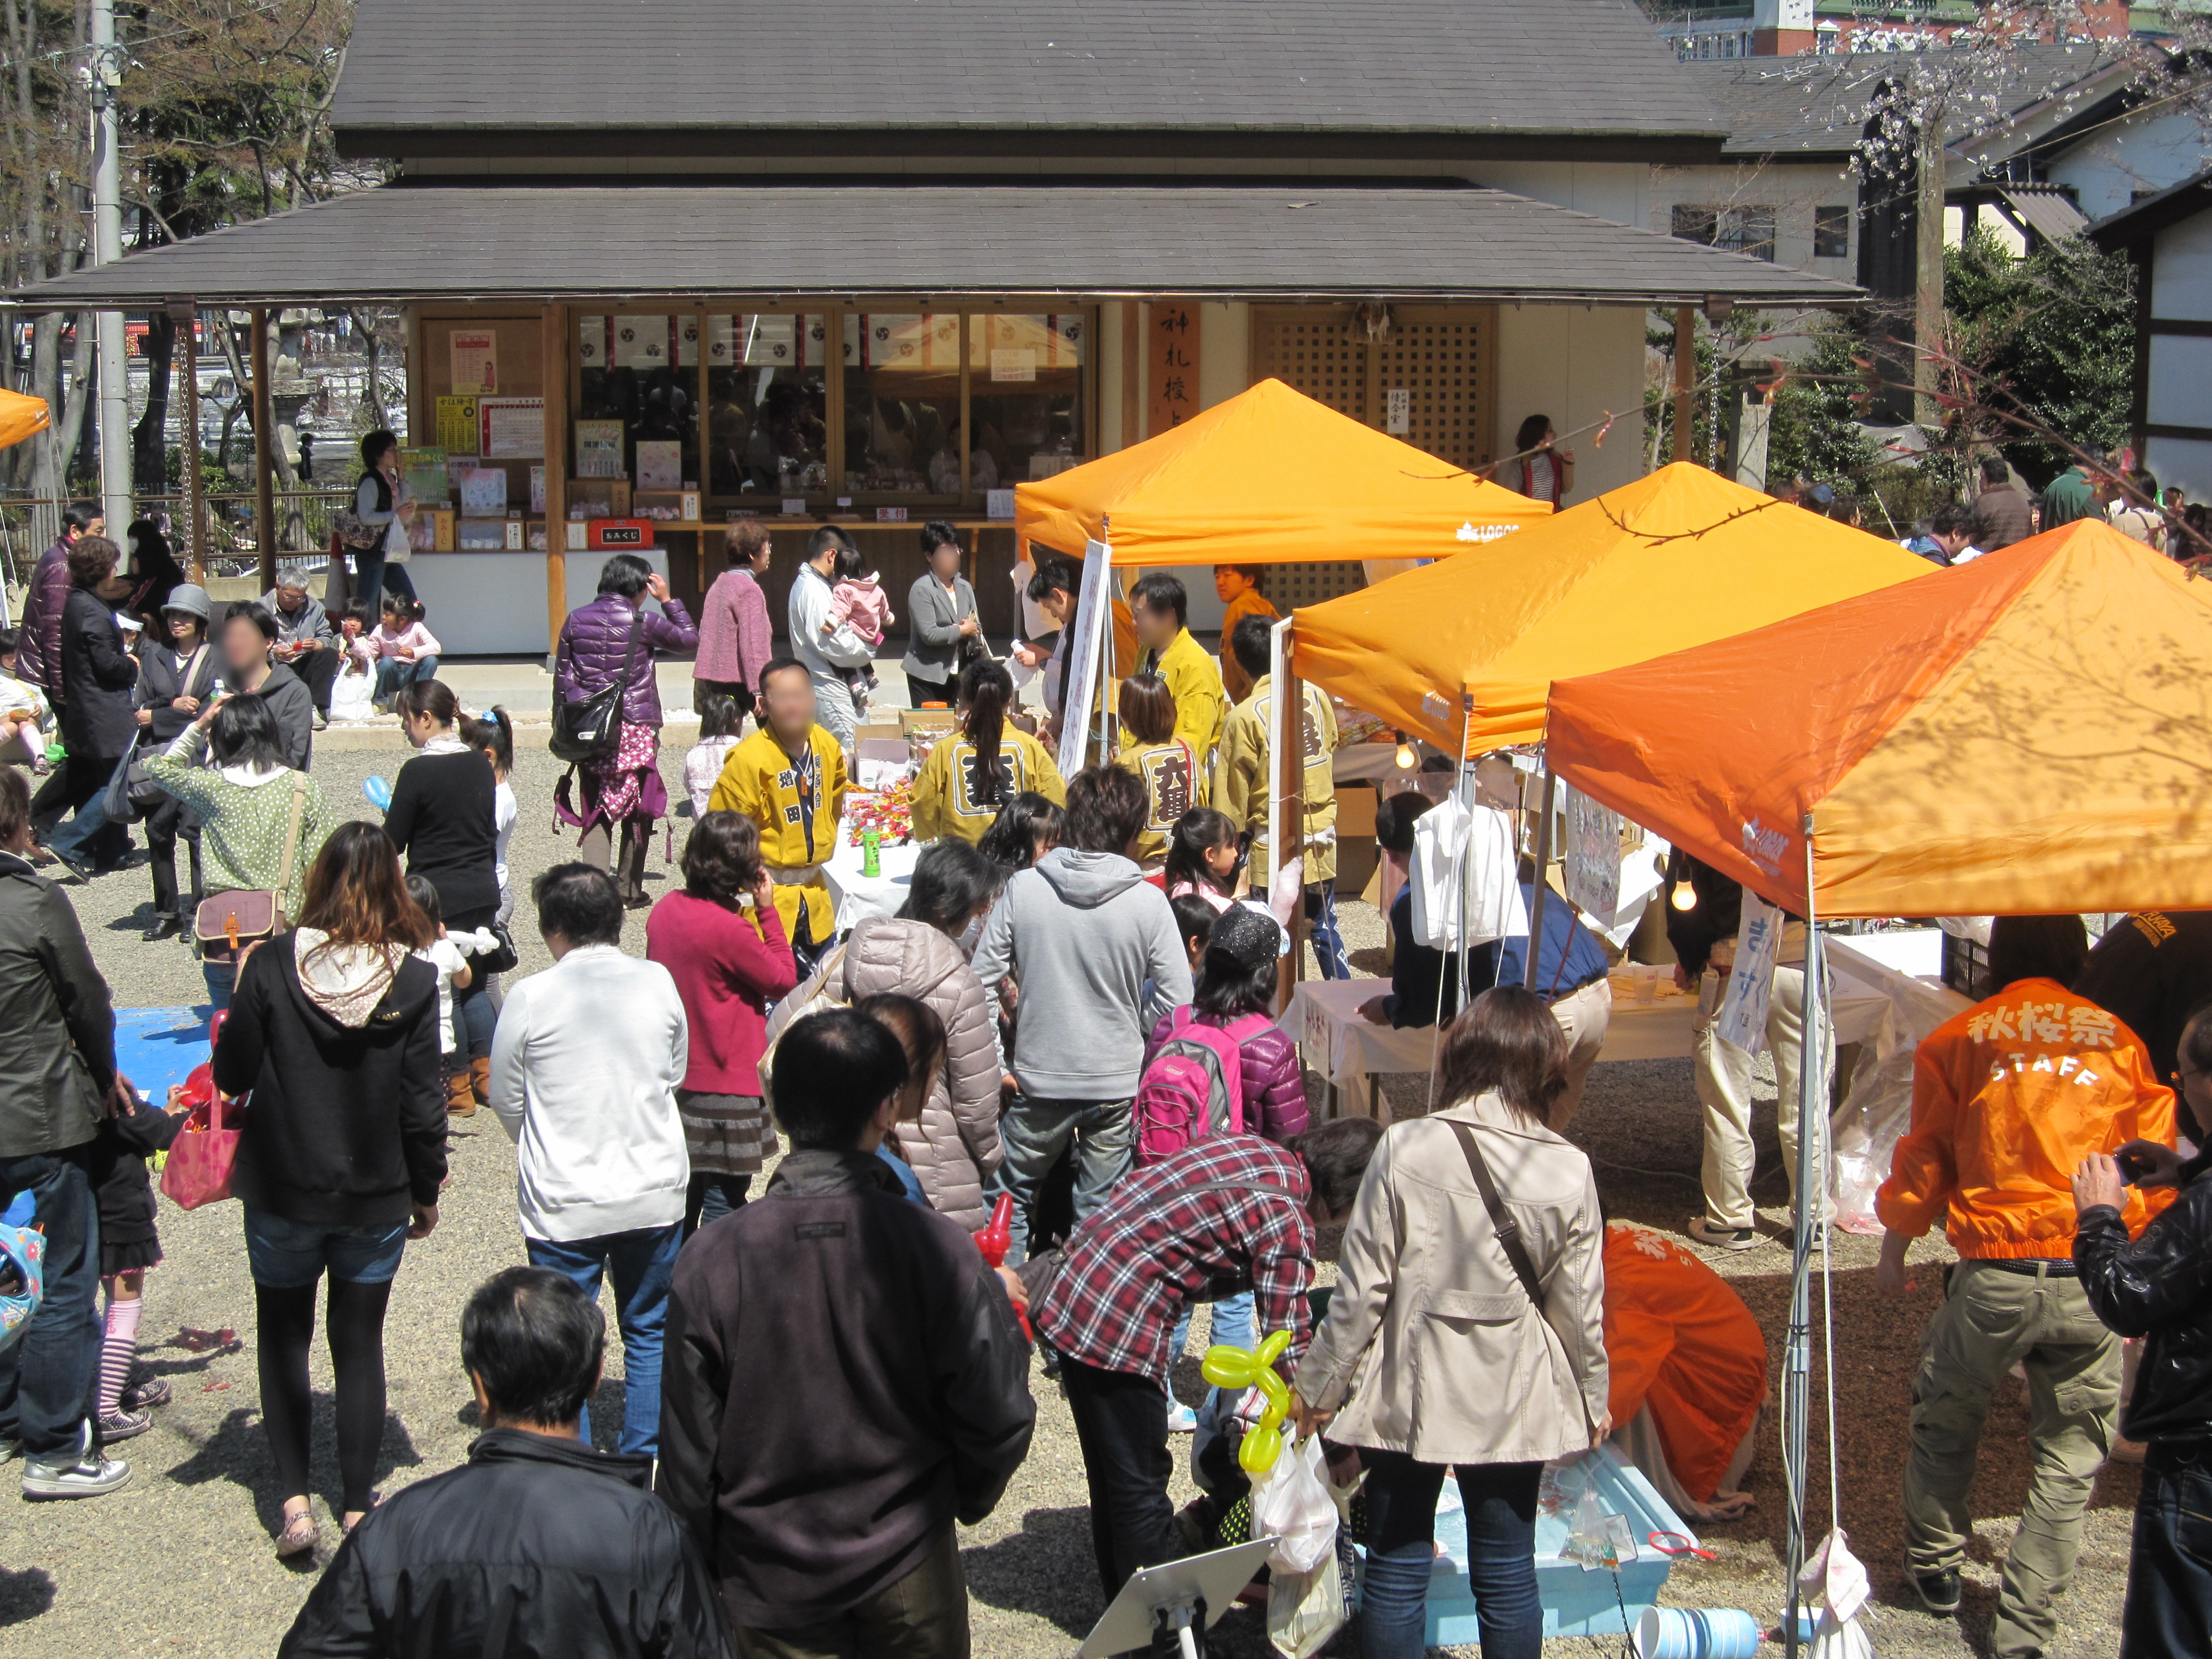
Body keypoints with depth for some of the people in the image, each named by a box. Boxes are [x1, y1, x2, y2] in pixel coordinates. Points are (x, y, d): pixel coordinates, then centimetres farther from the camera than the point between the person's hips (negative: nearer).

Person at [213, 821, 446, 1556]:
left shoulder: (273, 966, -13)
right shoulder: (413, 981, -11)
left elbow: (232, 1075, -6)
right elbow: (422, 1103, -7)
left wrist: (244, 994, 9)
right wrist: (427, 1189, 7)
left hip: (282, 1192, -1)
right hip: (376, 1196, 1)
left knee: (283, 1335, 16)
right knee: (360, 1343, 14)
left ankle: (294, 1501, 8)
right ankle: (358, 1507, 19)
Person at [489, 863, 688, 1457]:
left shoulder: (531, 997, -12)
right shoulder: (658, 983, -4)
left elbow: (505, 1097, 0)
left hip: (564, 1203, -2)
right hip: (655, 1193, 3)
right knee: (650, 1330, 17)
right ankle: (646, 1457, 22)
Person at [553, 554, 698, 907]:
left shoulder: (576, 620, 5)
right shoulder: (641, 623, -6)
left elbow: (561, 679, 7)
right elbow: (690, 639, 9)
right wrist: (668, 600, 13)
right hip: (636, 731, -3)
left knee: (595, 812, 4)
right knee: (637, 811, 10)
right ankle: (630, 891, 15)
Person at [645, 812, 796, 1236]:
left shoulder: (666, 909, 0)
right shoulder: (730, 930, -23)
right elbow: (784, 980, -10)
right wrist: (768, 912, -8)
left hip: (675, 1074, 8)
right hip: (725, 1086, -8)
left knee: (684, 1192, 20)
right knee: (723, 1203, 2)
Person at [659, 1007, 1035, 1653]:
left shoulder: (710, 1261, -14)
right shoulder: (937, 1248, -17)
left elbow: (689, 1450, -8)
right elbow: (997, 1417, -12)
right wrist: (964, 1499, 9)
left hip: (768, 1588, 1)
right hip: (908, 1575, 0)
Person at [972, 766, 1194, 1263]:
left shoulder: (1022, 889, -9)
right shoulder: (1148, 902, -12)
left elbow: (983, 980, -6)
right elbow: (1177, 999, -9)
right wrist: (1133, 1040, 8)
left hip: (1040, 1077, 1)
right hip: (1118, 1081, 0)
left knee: (1010, 1189, 19)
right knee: (1102, 1208, 13)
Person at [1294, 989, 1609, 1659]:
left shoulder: (1403, 1149, -12)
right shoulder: (1568, 1170, -8)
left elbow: (1362, 1287, -9)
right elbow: (1580, 1306, -1)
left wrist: (1321, 1384, 2)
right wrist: (1593, 1397, 15)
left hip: (1408, 1396, -1)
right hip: (1513, 1402, 1)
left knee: (1397, 1573, 10)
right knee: (1507, 1578, 12)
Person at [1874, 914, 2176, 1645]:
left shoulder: (1958, 1040, 3)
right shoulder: (2118, 1039, 6)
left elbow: (1924, 1160, 6)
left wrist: (1893, 1253, 21)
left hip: (1993, 1277, -1)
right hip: (2095, 1282, 1)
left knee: (1946, 1422, 22)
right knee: (2068, 1461, 10)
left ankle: (1935, 1566, 36)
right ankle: (2022, 1628, 10)